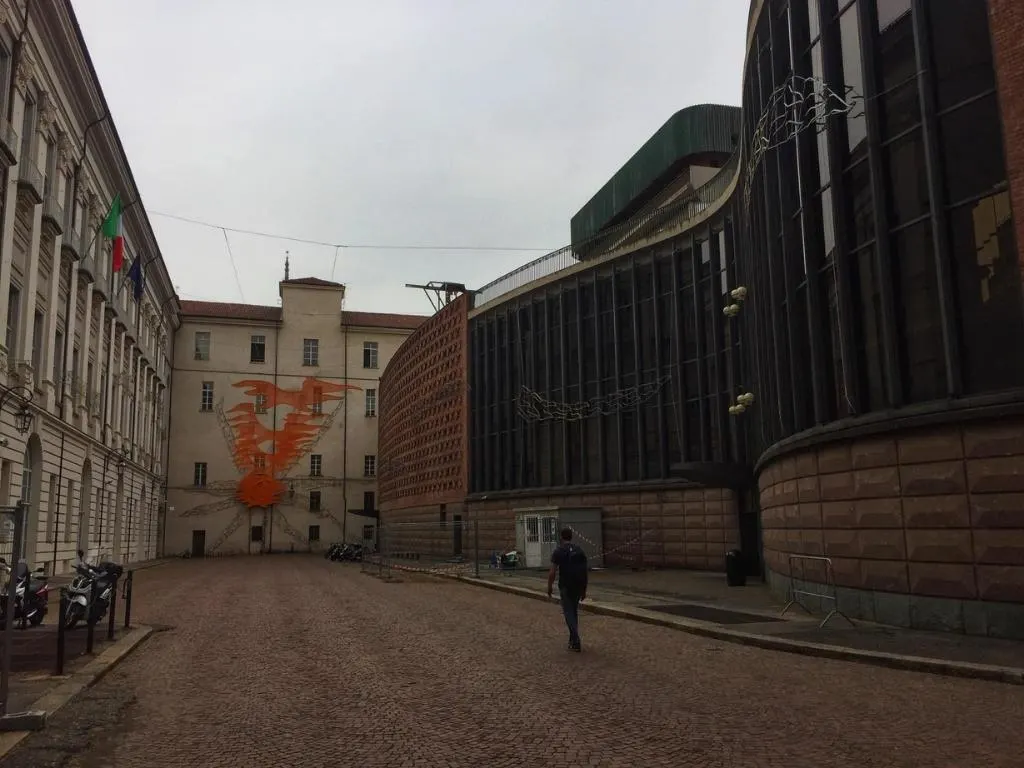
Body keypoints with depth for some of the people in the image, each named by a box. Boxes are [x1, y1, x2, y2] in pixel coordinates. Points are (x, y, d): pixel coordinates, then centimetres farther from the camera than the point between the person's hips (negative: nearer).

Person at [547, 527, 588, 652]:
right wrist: (584, 590, 16)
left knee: (569, 613, -1)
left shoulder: (558, 551, -5)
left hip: (565, 586, -4)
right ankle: (573, 640, 23)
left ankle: (576, 643, -11)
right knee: (574, 612, 19)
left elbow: (552, 572, -10)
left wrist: (549, 587, 0)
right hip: (578, 586, 4)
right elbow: (585, 572, 9)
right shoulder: (580, 551, 8)